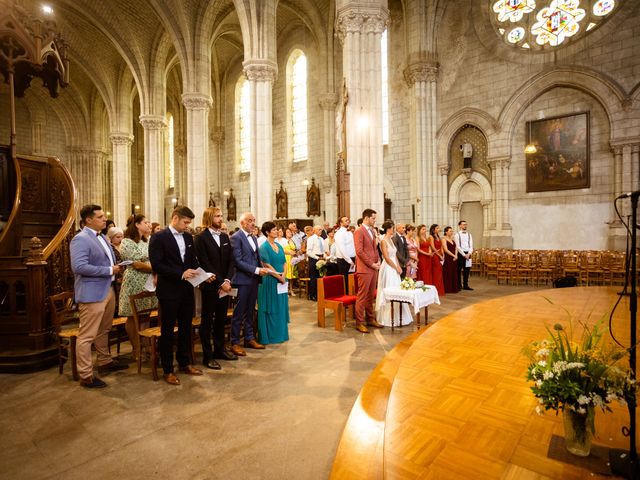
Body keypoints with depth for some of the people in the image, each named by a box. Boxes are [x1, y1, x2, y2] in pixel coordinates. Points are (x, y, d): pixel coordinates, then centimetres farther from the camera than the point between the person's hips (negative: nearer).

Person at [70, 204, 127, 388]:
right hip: (92, 294, -9)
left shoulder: (101, 237, 14)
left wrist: (116, 268, 4)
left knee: (103, 331, 22)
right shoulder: (80, 239, -15)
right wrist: (109, 270, -20)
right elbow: (79, 266, -25)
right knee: (87, 336, 1)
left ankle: (105, 362, 38)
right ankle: (86, 376, 12)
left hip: (108, 290, 10)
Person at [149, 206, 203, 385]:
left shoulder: (188, 237, 9)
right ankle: (168, 370, 20)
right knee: (168, 330, 7)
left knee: (186, 328, 16)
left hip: (187, 289, 6)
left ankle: (184, 363, 31)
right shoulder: (159, 237, -10)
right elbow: (156, 265, -16)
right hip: (169, 291, -6)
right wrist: (181, 274, -22)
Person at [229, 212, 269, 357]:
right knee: (239, 313, 1)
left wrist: (262, 269, 1)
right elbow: (238, 261, -16)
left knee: (250, 311, 15)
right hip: (242, 280, -7)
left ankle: (249, 338, 26)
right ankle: (235, 343, 13)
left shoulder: (254, 238, 16)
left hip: (254, 280, 7)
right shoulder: (236, 237, -10)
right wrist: (257, 270, -18)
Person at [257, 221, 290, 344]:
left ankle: (281, 333, 25)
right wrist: (279, 277, -13)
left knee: (281, 307, 12)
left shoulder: (279, 246, 12)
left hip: (281, 280, 7)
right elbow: (266, 265, -14)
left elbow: (283, 262, 10)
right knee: (271, 308, 1)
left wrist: (283, 275, -6)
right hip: (270, 281, -7)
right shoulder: (264, 247, -9)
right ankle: (270, 335, 13)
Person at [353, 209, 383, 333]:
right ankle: (359, 322, 6)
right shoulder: (359, 231, -10)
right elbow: (359, 251, -16)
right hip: (364, 269, -8)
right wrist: (371, 264, -13)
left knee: (371, 296, 14)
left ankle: (370, 319, 24)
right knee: (362, 296, -2)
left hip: (373, 268, 8)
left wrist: (378, 261, 7)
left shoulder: (372, 231, 17)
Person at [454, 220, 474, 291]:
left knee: (467, 270, 7)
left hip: (468, 254, 4)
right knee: (459, 270, 1)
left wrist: (469, 253, -9)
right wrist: (464, 255, -14)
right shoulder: (457, 235, -3)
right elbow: (458, 246, -9)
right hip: (460, 254, -4)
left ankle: (465, 285, 16)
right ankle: (459, 285, 8)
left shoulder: (469, 235, 12)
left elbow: (471, 246, 7)